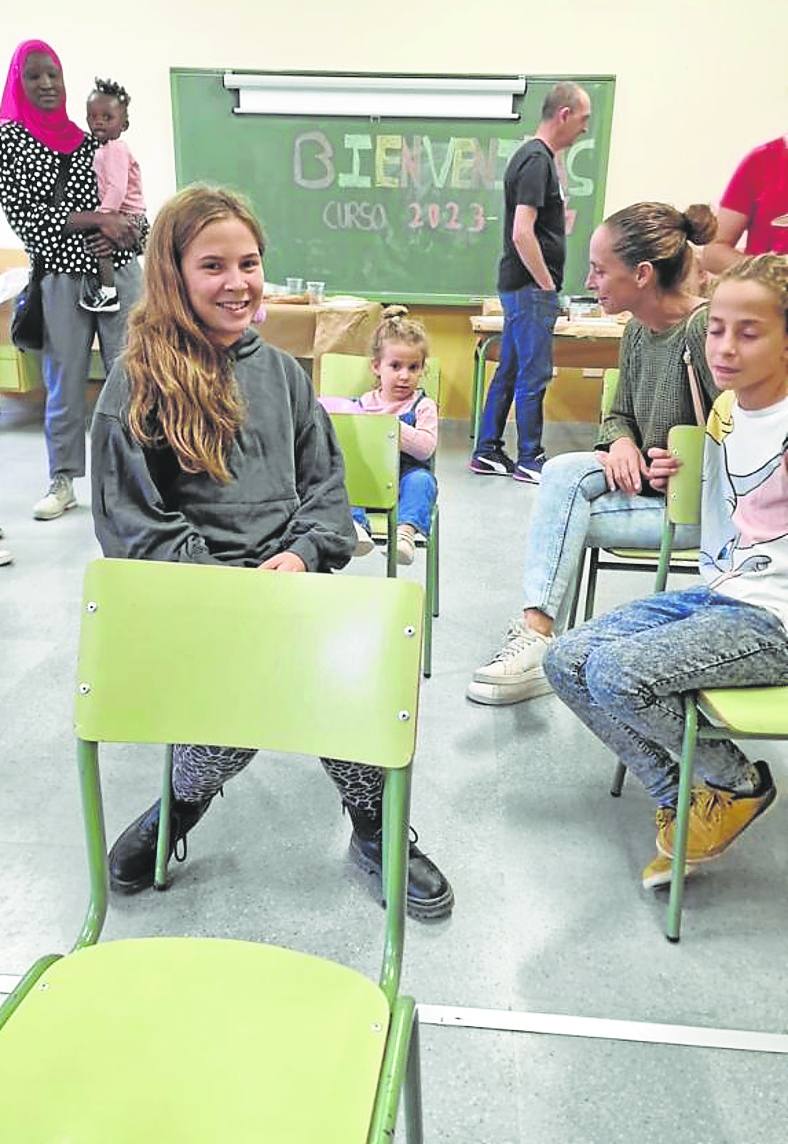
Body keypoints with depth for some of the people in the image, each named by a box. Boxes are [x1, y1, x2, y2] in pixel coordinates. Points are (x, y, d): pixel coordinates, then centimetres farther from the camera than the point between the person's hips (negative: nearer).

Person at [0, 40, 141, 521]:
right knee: (65, 383, 4)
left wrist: (120, 232, -11)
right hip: (60, 278, -2)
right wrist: (95, 219, -14)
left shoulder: (90, 139, 11)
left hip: (119, 272, 2)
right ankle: (63, 482, 16)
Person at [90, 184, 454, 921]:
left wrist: (302, 554, -6)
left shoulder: (280, 371, 16)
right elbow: (132, 525, -3)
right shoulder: (138, 384, 1)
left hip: (295, 578, 4)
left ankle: (377, 830, 2)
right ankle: (180, 806, 2)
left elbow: (326, 484, 15)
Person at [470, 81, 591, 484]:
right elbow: (522, 233, -22)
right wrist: (547, 284, -17)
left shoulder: (534, 156, 17)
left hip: (521, 286, 10)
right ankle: (528, 460, 4)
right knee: (535, 373, -4)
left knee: (510, 370, 12)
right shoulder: (537, 161, -14)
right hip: (531, 288, -10)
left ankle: (487, 453, 19)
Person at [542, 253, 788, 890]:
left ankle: (737, 783, 2)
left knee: (617, 672, -26)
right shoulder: (724, 409, 8)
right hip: (714, 597, 8)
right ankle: (677, 799, 8)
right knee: (566, 662, -3)